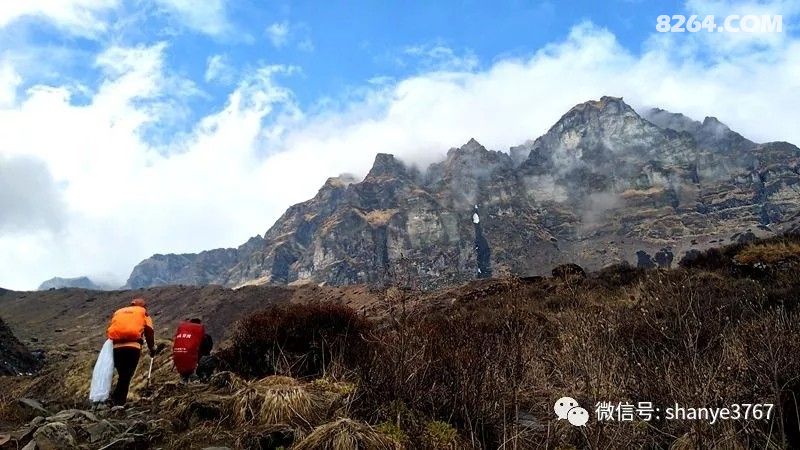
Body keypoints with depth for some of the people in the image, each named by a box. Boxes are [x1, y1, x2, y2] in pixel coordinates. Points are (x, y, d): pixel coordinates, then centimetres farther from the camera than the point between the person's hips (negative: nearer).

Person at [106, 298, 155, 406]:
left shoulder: (117, 312, 31)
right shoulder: (143, 312, 19)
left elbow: (111, 329, 26)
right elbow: (149, 332, 11)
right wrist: (152, 348, 21)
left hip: (117, 346, 4)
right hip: (133, 346, -4)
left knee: (122, 375, 14)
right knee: (127, 376, -4)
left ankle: (117, 400, 10)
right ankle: (118, 400, -14)